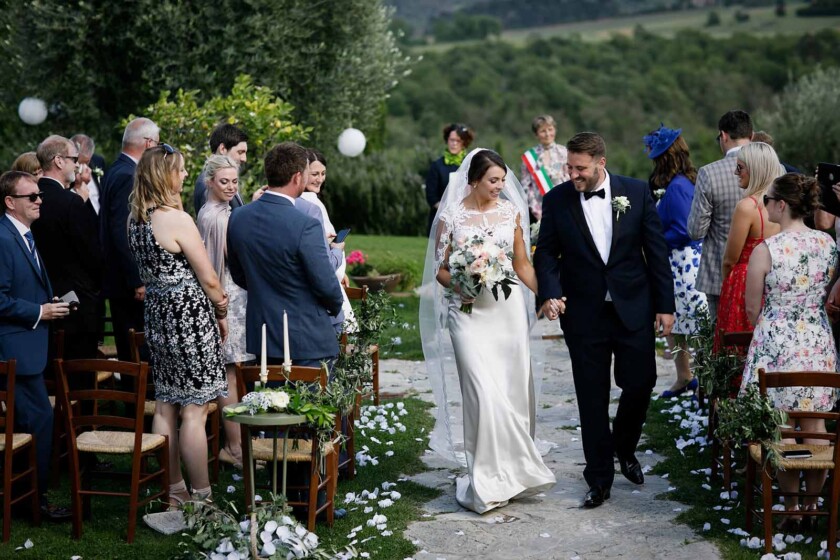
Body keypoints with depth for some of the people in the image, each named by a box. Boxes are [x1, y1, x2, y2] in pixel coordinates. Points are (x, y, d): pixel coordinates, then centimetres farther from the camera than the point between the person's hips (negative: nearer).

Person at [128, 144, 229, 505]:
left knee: (165, 407, 13)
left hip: (157, 315, 8)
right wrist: (221, 311, 4)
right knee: (194, 411, -1)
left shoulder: (136, 219, 7)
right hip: (189, 318, -8)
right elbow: (208, 278, -14)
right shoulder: (177, 219, -18)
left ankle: (173, 490, 23)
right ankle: (201, 497, 5)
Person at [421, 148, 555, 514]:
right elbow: (440, 270, 1)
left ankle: (512, 469, 20)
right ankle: (488, 479, 0)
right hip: (469, 312, -3)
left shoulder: (510, 211, 6)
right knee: (485, 392, -11)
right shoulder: (451, 217, -3)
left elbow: (522, 264, 11)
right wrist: (458, 284, -19)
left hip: (508, 309, 4)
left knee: (513, 389, 4)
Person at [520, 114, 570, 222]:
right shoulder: (529, 157, 2)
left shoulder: (563, 152, 2)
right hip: (539, 210, 0)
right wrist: (536, 210, -6)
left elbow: (569, 179, 4)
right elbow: (526, 186, 1)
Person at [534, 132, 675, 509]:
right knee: (592, 399, 4)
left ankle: (624, 448, 34)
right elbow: (546, 252, 2)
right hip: (584, 315, 0)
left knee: (640, 384, 4)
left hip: (634, 309, 0)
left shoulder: (636, 192, -3)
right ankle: (599, 480, 15)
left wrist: (665, 305, -2)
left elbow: (656, 250, 0)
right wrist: (550, 292, -17)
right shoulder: (557, 200, -2)